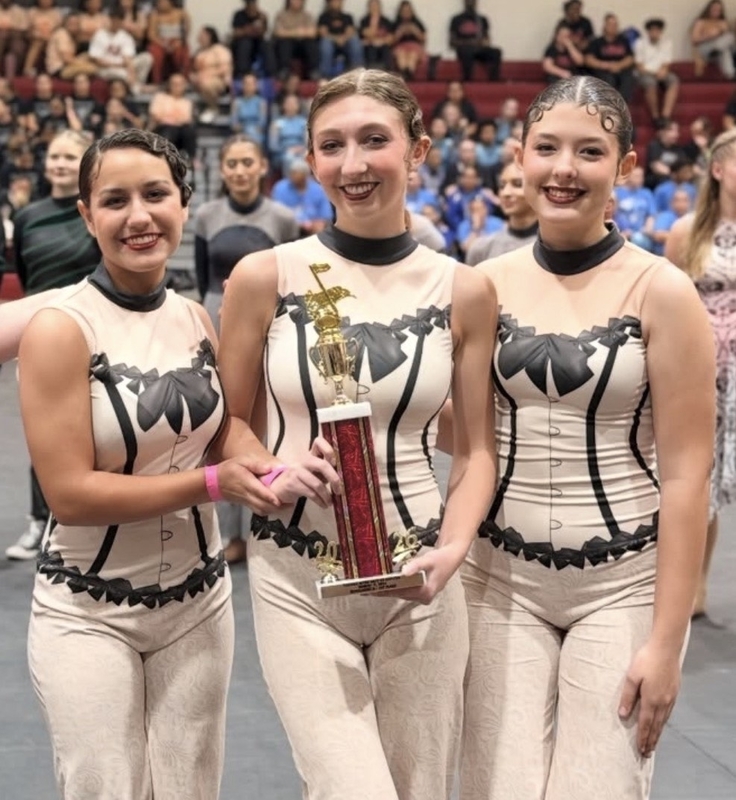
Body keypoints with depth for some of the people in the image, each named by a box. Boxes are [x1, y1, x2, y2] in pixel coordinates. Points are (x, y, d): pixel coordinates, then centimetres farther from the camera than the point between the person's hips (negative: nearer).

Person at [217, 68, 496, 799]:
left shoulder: (464, 291, 1)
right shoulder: (264, 277, -3)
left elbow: (476, 448, 6)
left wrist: (452, 548, -11)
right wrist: (277, 479, -15)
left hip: (416, 581, 2)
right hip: (294, 580, -2)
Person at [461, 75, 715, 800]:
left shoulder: (660, 291, -8)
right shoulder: (486, 285, 2)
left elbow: (685, 472, -9)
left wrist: (666, 639, -11)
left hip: (623, 585, -2)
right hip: (501, 578, 3)